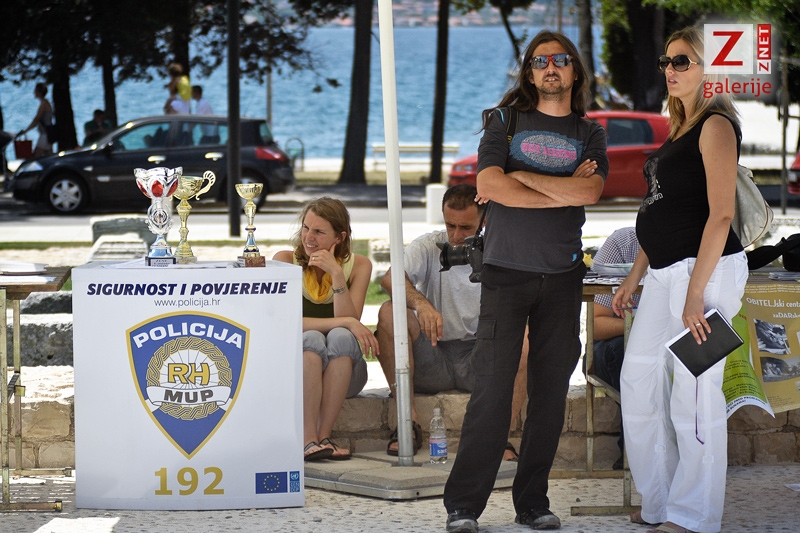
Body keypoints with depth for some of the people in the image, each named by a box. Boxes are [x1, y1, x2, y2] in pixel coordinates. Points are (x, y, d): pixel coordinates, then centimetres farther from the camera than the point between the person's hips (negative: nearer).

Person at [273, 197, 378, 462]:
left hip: (342, 373, 1)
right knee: (312, 339, -32)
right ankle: (308, 439, -39)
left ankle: (324, 435, -32)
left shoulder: (358, 266, -1)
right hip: (295, 369, -1)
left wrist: (336, 274, -23)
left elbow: (351, 321, -13)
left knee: (341, 337, -31)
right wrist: (346, 322, -24)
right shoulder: (285, 260, -5)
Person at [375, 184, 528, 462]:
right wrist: (421, 304, -38)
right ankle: (409, 422, -22)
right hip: (432, 360, 0)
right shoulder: (429, 246, 1)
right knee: (389, 312, -25)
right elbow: (390, 278, -19)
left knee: (525, 342, -29)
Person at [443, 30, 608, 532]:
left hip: (563, 276, 3)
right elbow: (490, 185, -12)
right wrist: (564, 190, -9)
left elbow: (590, 192, -8)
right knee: (492, 387, -9)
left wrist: (521, 176, -10)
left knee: (551, 391, 3)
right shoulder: (506, 121, 5)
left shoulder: (590, 134, 11)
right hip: (507, 270, -3)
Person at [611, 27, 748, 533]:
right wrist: (635, 277, 21)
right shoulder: (679, 129, 17)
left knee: (694, 394, -5)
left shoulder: (716, 125, -11)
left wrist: (695, 293, -21)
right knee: (639, 381, 12)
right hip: (665, 272, 10)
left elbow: (721, 215, -17)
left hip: (706, 268, -10)